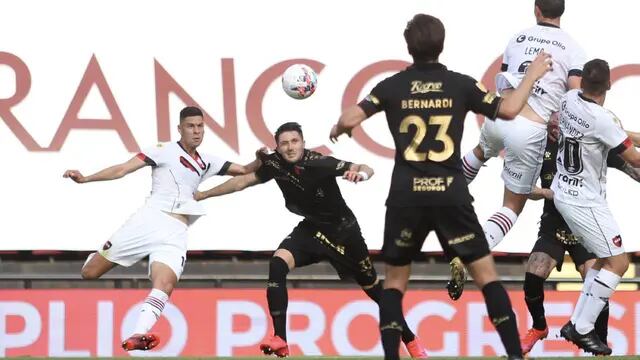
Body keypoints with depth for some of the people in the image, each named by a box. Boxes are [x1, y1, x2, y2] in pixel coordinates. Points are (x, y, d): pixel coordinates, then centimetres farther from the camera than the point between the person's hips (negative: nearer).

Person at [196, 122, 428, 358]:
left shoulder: (318, 163, -26)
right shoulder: (275, 164, -13)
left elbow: (367, 170, -33)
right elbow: (244, 180, 2)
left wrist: (360, 173, -58)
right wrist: (202, 195, 7)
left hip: (343, 231, -4)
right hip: (311, 229, 4)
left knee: (373, 288, 7)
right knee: (277, 266, -22)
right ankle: (280, 341, -22)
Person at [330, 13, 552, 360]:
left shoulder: (392, 87, 1)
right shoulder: (460, 85, 2)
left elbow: (349, 120, -5)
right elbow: (508, 110, 3)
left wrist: (338, 129, 20)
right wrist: (532, 75, 19)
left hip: (406, 196, 0)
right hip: (451, 194, 0)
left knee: (395, 279, 13)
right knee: (485, 273, 6)